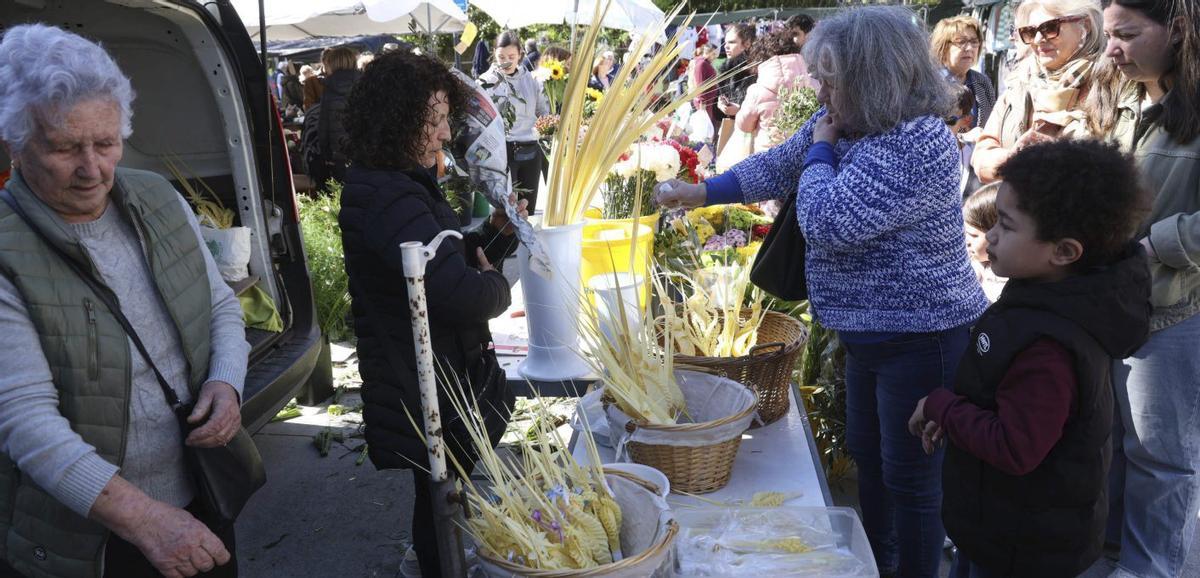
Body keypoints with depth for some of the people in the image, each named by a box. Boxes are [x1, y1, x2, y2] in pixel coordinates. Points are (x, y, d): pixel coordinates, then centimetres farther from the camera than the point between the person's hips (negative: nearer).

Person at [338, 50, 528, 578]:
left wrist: (497, 233, -3)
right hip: (430, 395, -10)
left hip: (437, 380, 10)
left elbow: (450, 259, 14)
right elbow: (460, 293, -34)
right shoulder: (388, 199, -27)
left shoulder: (399, 182, 7)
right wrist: (497, 285, -12)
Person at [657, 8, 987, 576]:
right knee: (867, 456, 23)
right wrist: (702, 192, 11)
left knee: (910, 478, 5)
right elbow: (776, 167, 16)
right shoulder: (844, 122, 3)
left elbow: (825, 223, -30)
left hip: (920, 338, -10)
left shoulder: (915, 146, -27)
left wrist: (821, 147, -15)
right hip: (870, 332, 10)